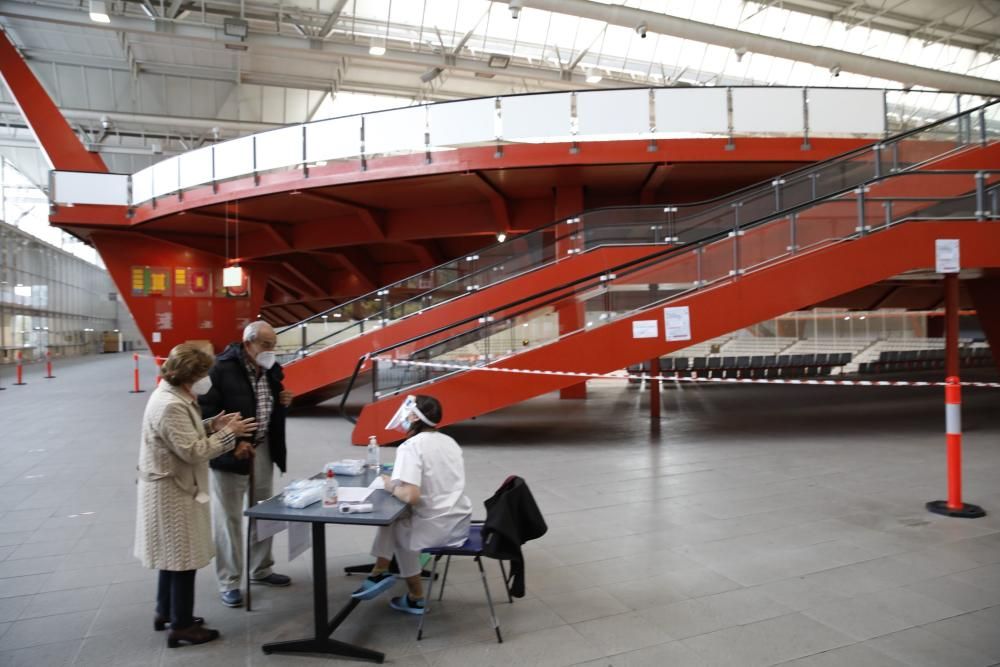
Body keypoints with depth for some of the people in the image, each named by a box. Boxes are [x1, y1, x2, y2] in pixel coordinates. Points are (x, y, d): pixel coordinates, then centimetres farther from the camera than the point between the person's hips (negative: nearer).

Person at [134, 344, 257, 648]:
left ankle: (166, 613, 35)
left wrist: (211, 425, 1)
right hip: (173, 490, -11)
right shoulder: (171, 405, -26)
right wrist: (227, 433, -20)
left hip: (173, 487, 11)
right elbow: (192, 451, -26)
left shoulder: (172, 396, 7)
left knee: (173, 554, 21)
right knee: (182, 557, 0)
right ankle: (182, 626, 13)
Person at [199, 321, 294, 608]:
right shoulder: (222, 368, -17)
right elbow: (206, 411, -19)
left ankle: (260, 570, 35)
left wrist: (283, 401, -5)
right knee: (229, 518, 4)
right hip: (231, 453, -7)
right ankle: (229, 582, 19)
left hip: (264, 449, 7)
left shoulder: (271, 369, 4)